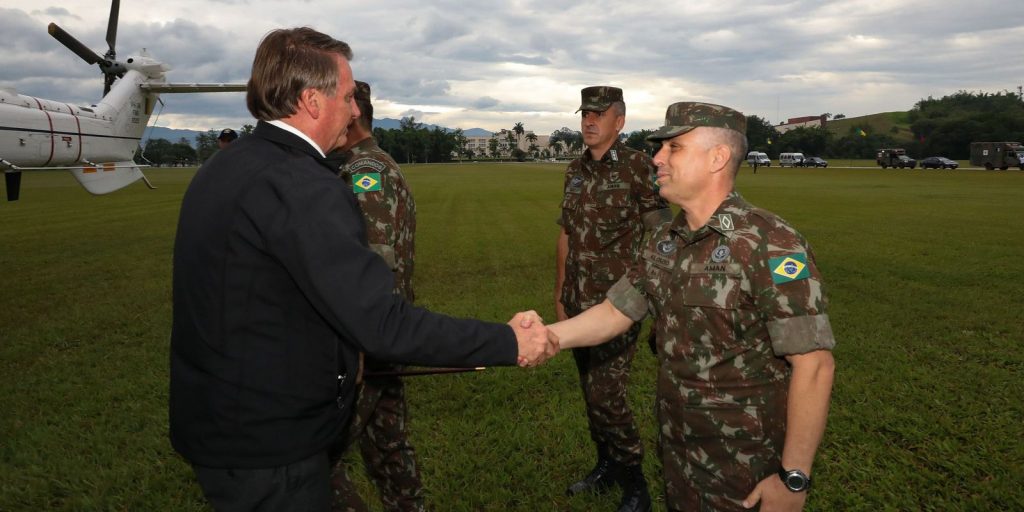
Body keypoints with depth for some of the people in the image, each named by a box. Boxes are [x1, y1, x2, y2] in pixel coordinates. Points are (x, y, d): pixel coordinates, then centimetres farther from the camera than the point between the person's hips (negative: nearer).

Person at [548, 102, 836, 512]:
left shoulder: (770, 245, -22)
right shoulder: (663, 242, 1)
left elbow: (814, 364, -22)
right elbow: (616, 311, 6)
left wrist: (794, 479, -20)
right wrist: (546, 336, -10)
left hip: (744, 463, -6)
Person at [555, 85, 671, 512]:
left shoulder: (639, 168, -10)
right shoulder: (575, 171, 9)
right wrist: (560, 294, 15)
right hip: (578, 301, 6)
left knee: (605, 394, -7)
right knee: (590, 390, 14)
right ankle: (606, 467, 32)